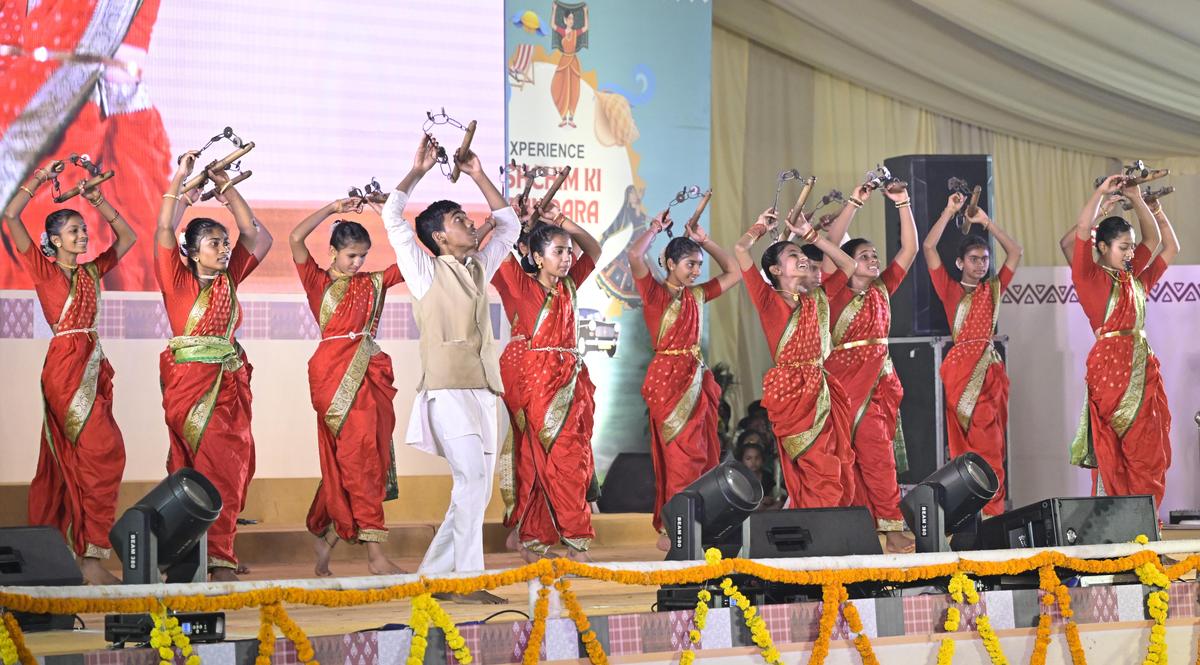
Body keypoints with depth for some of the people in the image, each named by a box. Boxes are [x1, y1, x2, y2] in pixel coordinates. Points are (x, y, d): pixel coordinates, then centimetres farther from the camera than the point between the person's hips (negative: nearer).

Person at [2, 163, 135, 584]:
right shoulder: (43, 268, -1)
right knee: (103, 451, -15)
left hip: (92, 365, 6)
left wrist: (98, 201, 15)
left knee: (66, 457, 11)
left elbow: (127, 237, 23)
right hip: (65, 364, -6)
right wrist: (37, 181, -3)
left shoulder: (92, 270, 14)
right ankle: (91, 555, -16)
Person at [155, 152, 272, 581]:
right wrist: (180, 179, -6)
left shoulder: (229, 279, 14)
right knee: (202, 466, -6)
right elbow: (164, 231, -8)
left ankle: (218, 555, -2)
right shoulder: (178, 279, 2)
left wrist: (226, 187, 13)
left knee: (231, 465, -4)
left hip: (230, 383, 5)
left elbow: (255, 236, 17)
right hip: (188, 380, -4)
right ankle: (217, 557, -4)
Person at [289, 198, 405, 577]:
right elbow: (296, 238, -6)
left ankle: (325, 535, 21)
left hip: (370, 371, 5)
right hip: (334, 371, -5)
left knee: (346, 460, 5)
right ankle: (375, 555, -13)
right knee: (359, 454, -11)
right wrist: (333, 209, -3)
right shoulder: (318, 281, 6)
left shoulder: (374, 282, 16)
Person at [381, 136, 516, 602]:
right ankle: (467, 579, -18)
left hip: (482, 390, 7)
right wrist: (418, 171, 3)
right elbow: (392, 216, -2)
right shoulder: (425, 271, 5)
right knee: (472, 477, -19)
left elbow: (509, 225, 29)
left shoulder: (479, 268, 20)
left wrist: (478, 176, 23)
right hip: (447, 389, -7)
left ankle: (433, 574, 12)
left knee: (476, 490, 4)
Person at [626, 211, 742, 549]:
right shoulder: (655, 292, -3)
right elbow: (635, 255, -19)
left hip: (698, 378, 6)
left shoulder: (697, 294, 13)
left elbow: (733, 272, 23)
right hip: (668, 378, -6)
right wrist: (655, 228, -3)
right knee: (681, 454, -9)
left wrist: (705, 241, 16)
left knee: (706, 454, 3)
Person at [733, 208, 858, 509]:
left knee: (837, 477, 1)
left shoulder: (817, 300, 13)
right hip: (789, 392, -6)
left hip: (820, 391, 6)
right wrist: (762, 226, 8)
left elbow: (849, 265, 21)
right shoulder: (769, 299, -2)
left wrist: (810, 234, 17)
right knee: (821, 475, -10)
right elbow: (740, 249, -11)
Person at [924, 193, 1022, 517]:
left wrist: (986, 222, 12)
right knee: (964, 444, -4)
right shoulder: (950, 289, 6)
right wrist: (950, 211, 1)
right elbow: (929, 247, -1)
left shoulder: (993, 289, 15)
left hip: (990, 371, 3)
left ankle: (992, 512, 0)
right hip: (960, 369, -3)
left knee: (991, 447, 0)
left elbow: (1015, 251, 17)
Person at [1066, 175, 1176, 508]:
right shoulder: (1090, 277, -1)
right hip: (1109, 368, -6)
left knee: (1147, 450, 3)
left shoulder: (1135, 278, 15)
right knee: (1111, 449, -4)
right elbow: (1082, 229, -13)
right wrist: (1102, 191, -6)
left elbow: (1155, 240, 23)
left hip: (1143, 368, 6)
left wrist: (1137, 199, 17)